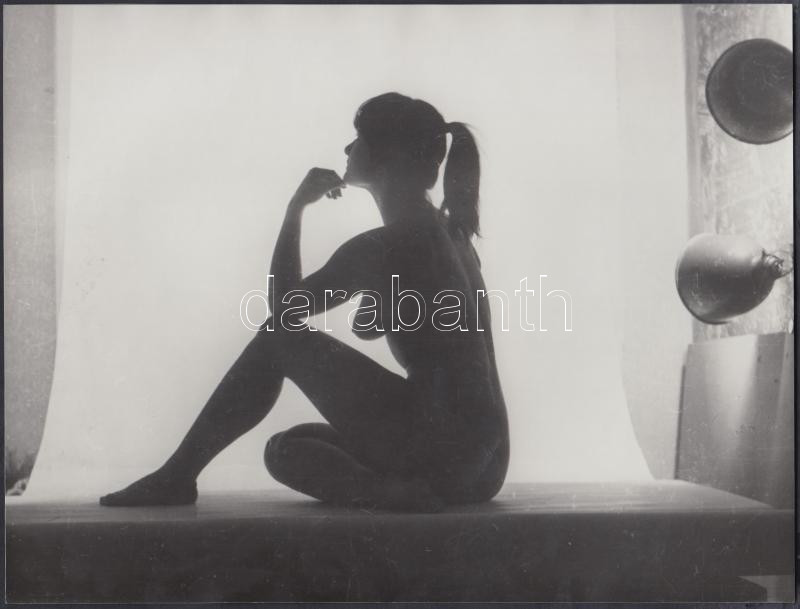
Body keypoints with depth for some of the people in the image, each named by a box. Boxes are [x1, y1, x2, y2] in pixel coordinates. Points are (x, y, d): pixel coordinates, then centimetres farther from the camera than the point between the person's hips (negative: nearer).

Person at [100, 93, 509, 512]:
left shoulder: (382, 246, -12)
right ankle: (395, 487, 0)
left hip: (441, 447, -9)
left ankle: (176, 477, 5)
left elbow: (285, 306, 2)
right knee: (284, 450, 21)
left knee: (279, 339, 1)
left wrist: (295, 208, 7)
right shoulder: (445, 231, 15)